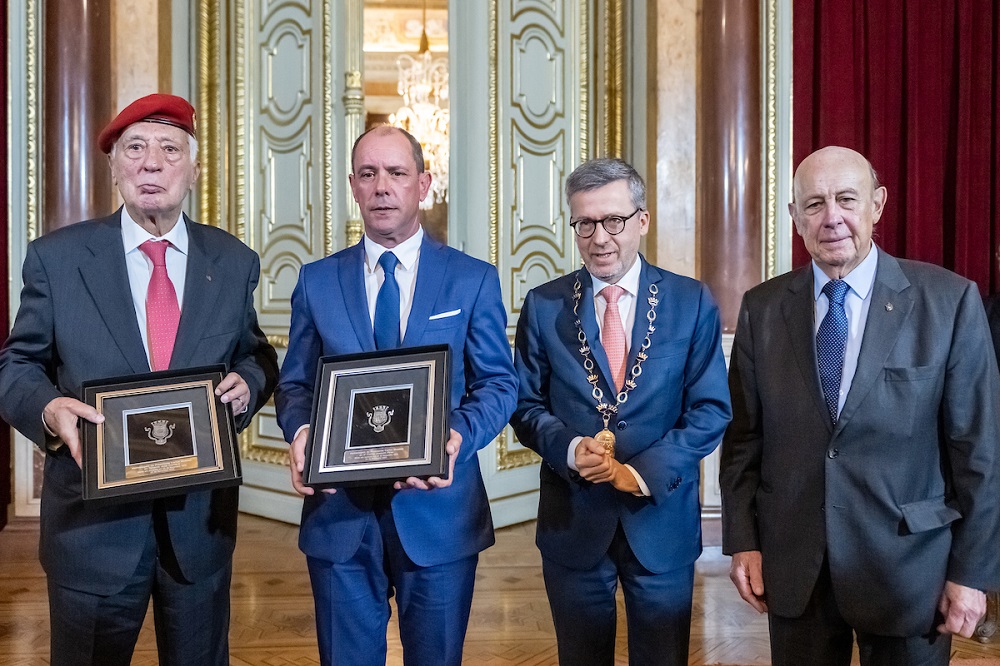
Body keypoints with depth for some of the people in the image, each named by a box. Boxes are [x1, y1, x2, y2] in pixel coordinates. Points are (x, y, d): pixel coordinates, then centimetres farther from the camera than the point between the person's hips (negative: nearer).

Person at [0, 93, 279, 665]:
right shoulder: (56, 258, -1)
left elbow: (257, 358, 13)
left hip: (202, 517, 2)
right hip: (93, 521, -1)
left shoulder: (234, 263, 4)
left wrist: (247, 383, -11)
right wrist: (47, 407, -18)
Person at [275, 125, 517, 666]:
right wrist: (300, 430, -14)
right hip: (338, 512, 1)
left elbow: (498, 383, 1)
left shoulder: (474, 280, 2)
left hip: (439, 512, -1)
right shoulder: (316, 281, 6)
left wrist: (459, 436, -19)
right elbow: (295, 383, 8)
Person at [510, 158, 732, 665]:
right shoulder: (544, 305, 1)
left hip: (662, 518, 0)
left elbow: (711, 409, -4)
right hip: (572, 521, 1)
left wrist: (646, 472, -16)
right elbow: (526, 405, 3)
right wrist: (570, 448, -17)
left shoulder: (692, 303, -2)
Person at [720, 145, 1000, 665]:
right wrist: (742, 541, 2)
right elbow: (743, 435, 4)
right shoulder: (762, 308, 0)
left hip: (907, 565, -2)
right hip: (793, 568, 2)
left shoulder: (950, 301, -7)